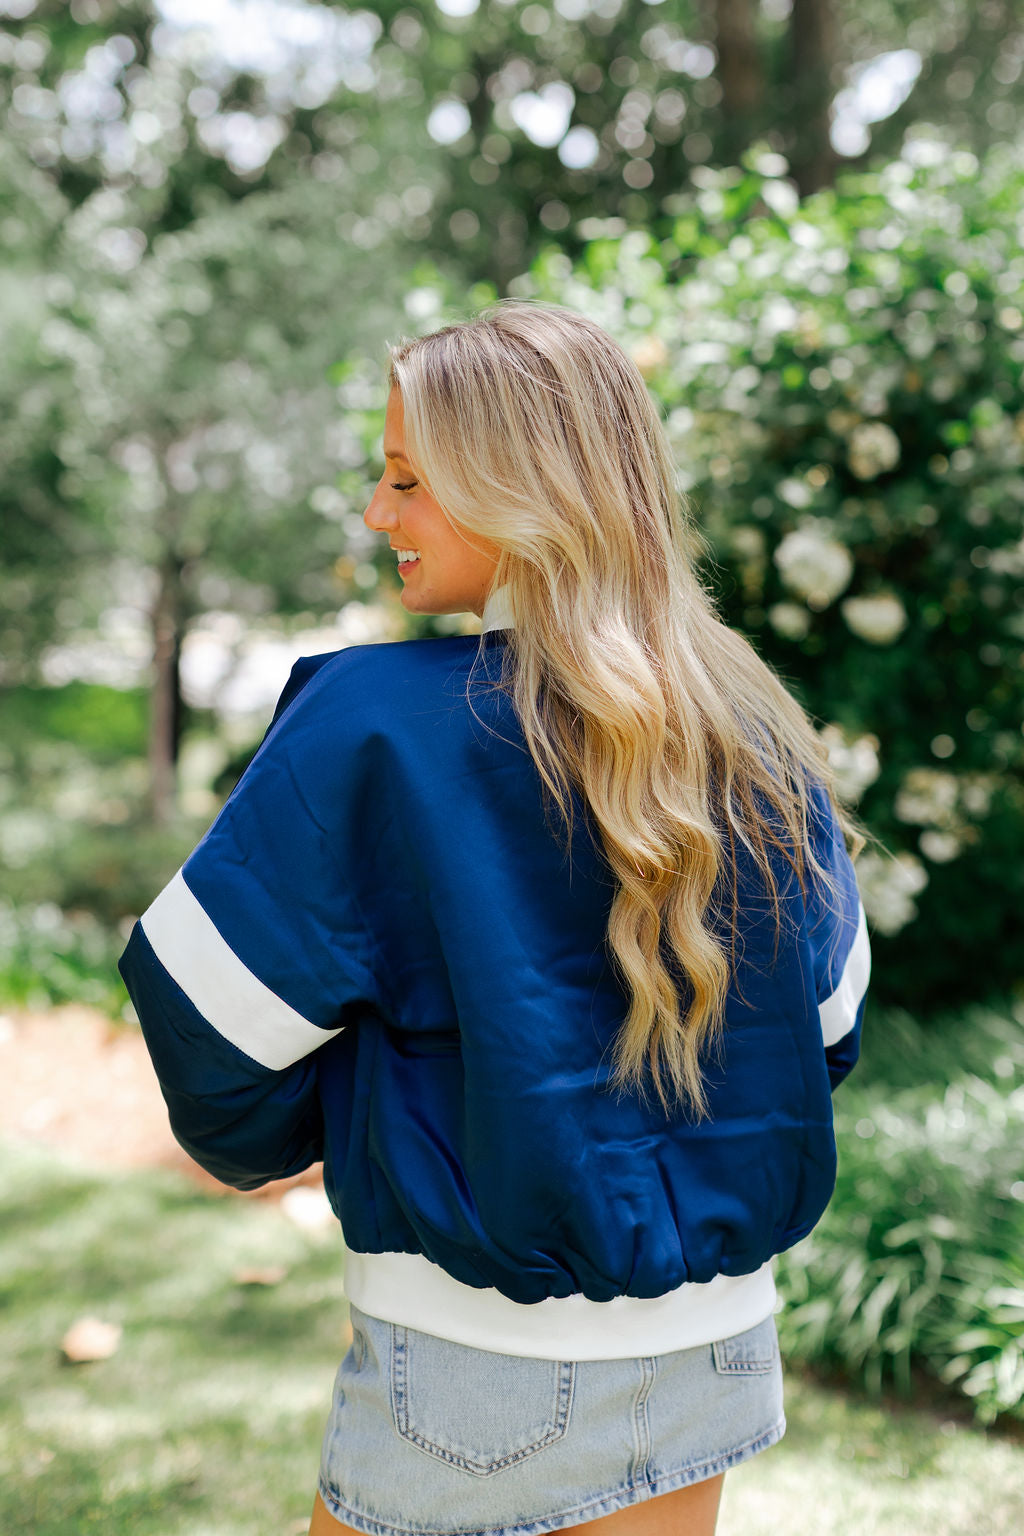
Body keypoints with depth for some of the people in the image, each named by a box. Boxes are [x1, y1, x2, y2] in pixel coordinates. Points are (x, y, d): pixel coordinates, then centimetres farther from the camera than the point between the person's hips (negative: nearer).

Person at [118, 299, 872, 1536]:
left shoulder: (373, 723, -18)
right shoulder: (753, 733, -2)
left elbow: (211, 997, -12)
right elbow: (825, 1018, 8)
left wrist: (259, 1142, 8)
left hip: (479, 1352, -4)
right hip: (712, 1337, 5)